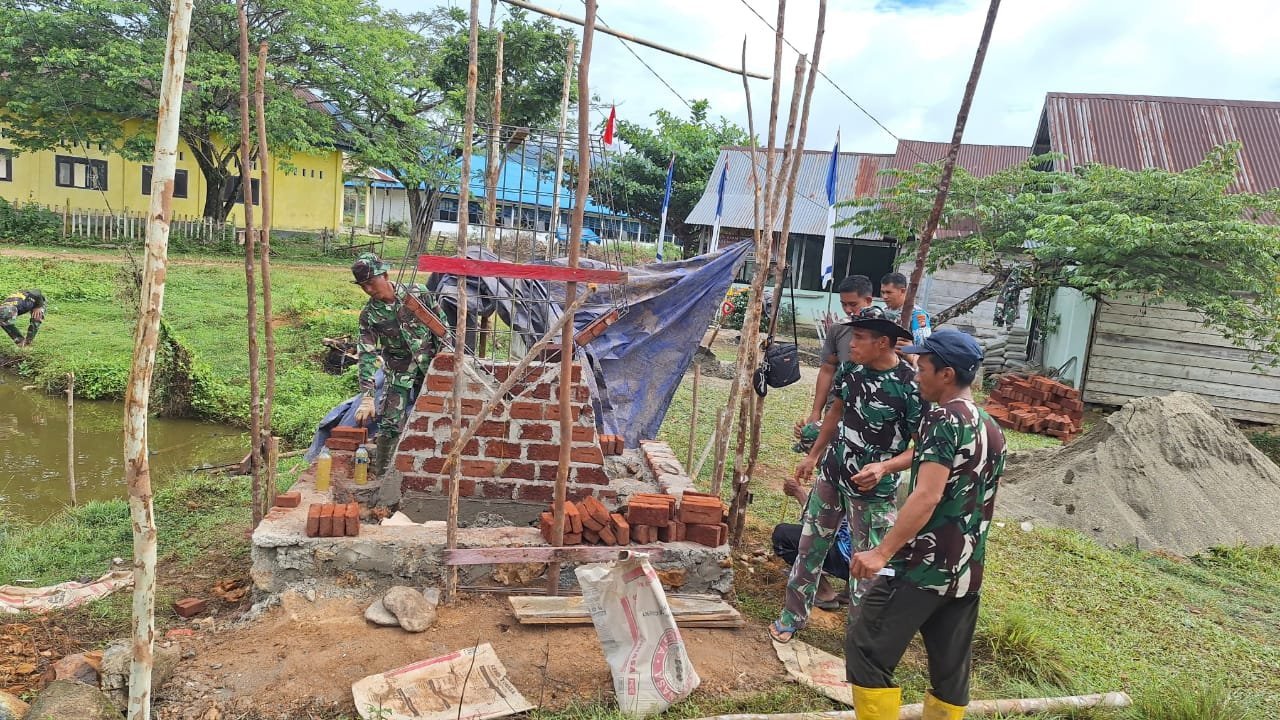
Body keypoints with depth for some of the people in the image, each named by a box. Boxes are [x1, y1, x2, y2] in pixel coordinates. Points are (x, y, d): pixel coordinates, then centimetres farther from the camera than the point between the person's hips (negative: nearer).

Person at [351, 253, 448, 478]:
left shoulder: (418, 293, -12)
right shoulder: (369, 315, -11)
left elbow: (441, 324, -1)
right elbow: (367, 355, -15)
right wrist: (367, 397, -23)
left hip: (430, 366, 0)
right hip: (399, 372, 0)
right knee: (391, 423, -4)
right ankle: (381, 473, 11)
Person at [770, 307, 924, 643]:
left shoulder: (910, 386, -21)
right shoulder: (852, 368, -2)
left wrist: (884, 469, -26)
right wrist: (813, 456, 17)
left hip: (872, 490, -6)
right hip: (832, 475, 6)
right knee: (809, 547, 17)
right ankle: (793, 615, 35)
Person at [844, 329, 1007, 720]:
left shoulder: (945, 418, -14)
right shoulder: (992, 429, 12)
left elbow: (926, 497, -24)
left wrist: (882, 552, -26)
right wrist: (885, 466, 31)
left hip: (924, 566, -9)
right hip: (967, 571, 9)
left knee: (867, 648, -1)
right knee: (951, 666, 15)